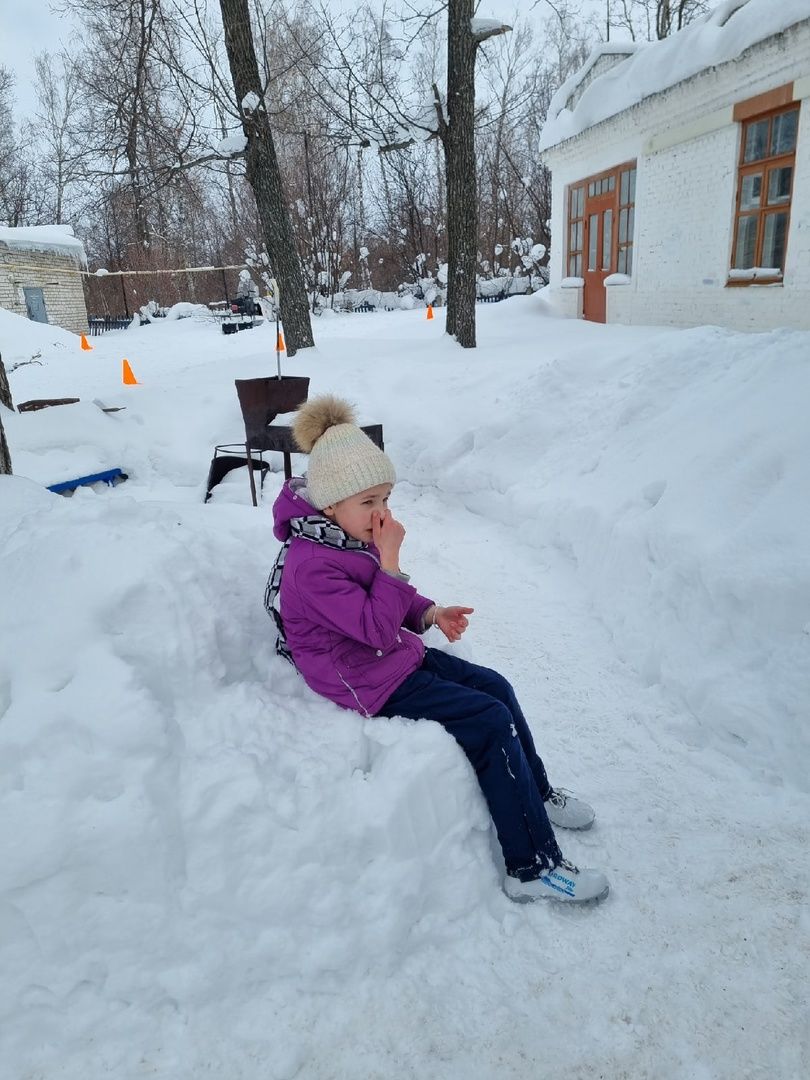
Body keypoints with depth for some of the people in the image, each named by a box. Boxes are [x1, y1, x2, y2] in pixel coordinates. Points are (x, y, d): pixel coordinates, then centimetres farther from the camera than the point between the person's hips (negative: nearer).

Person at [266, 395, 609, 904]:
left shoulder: (353, 534, 2)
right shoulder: (311, 566, -27)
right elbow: (377, 628, -27)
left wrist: (431, 613, -4)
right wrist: (389, 560, -27)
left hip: (398, 655, 9)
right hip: (370, 684, -9)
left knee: (495, 686, 6)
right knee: (490, 720, -14)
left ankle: (535, 794, 27)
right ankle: (534, 868, -3)